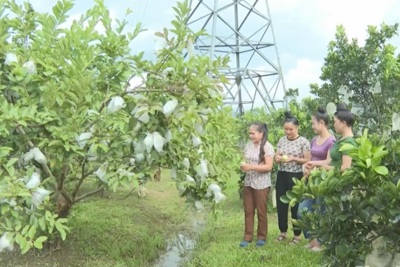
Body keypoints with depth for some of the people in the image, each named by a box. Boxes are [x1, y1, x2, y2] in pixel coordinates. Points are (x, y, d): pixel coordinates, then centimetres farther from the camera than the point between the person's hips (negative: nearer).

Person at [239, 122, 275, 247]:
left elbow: (268, 166, -17)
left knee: (261, 211, 7)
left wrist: (251, 167, -24)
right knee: (248, 211, 9)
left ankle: (262, 237, 21)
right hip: (248, 182, 6)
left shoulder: (267, 147, -12)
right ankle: (248, 236, 19)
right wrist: (243, 166, -9)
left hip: (261, 184, -5)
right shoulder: (248, 146, 6)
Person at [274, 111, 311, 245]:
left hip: (296, 177, -5)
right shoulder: (282, 140, 7)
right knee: (281, 205, 10)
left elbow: (308, 160, -9)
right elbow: (276, 156, 11)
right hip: (282, 176, 5)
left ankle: (297, 235, 18)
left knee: (296, 206, 5)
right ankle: (283, 232, 26)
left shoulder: (303, 141, -8)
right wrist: (278, 158, -12)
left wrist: (293, 159, -21)